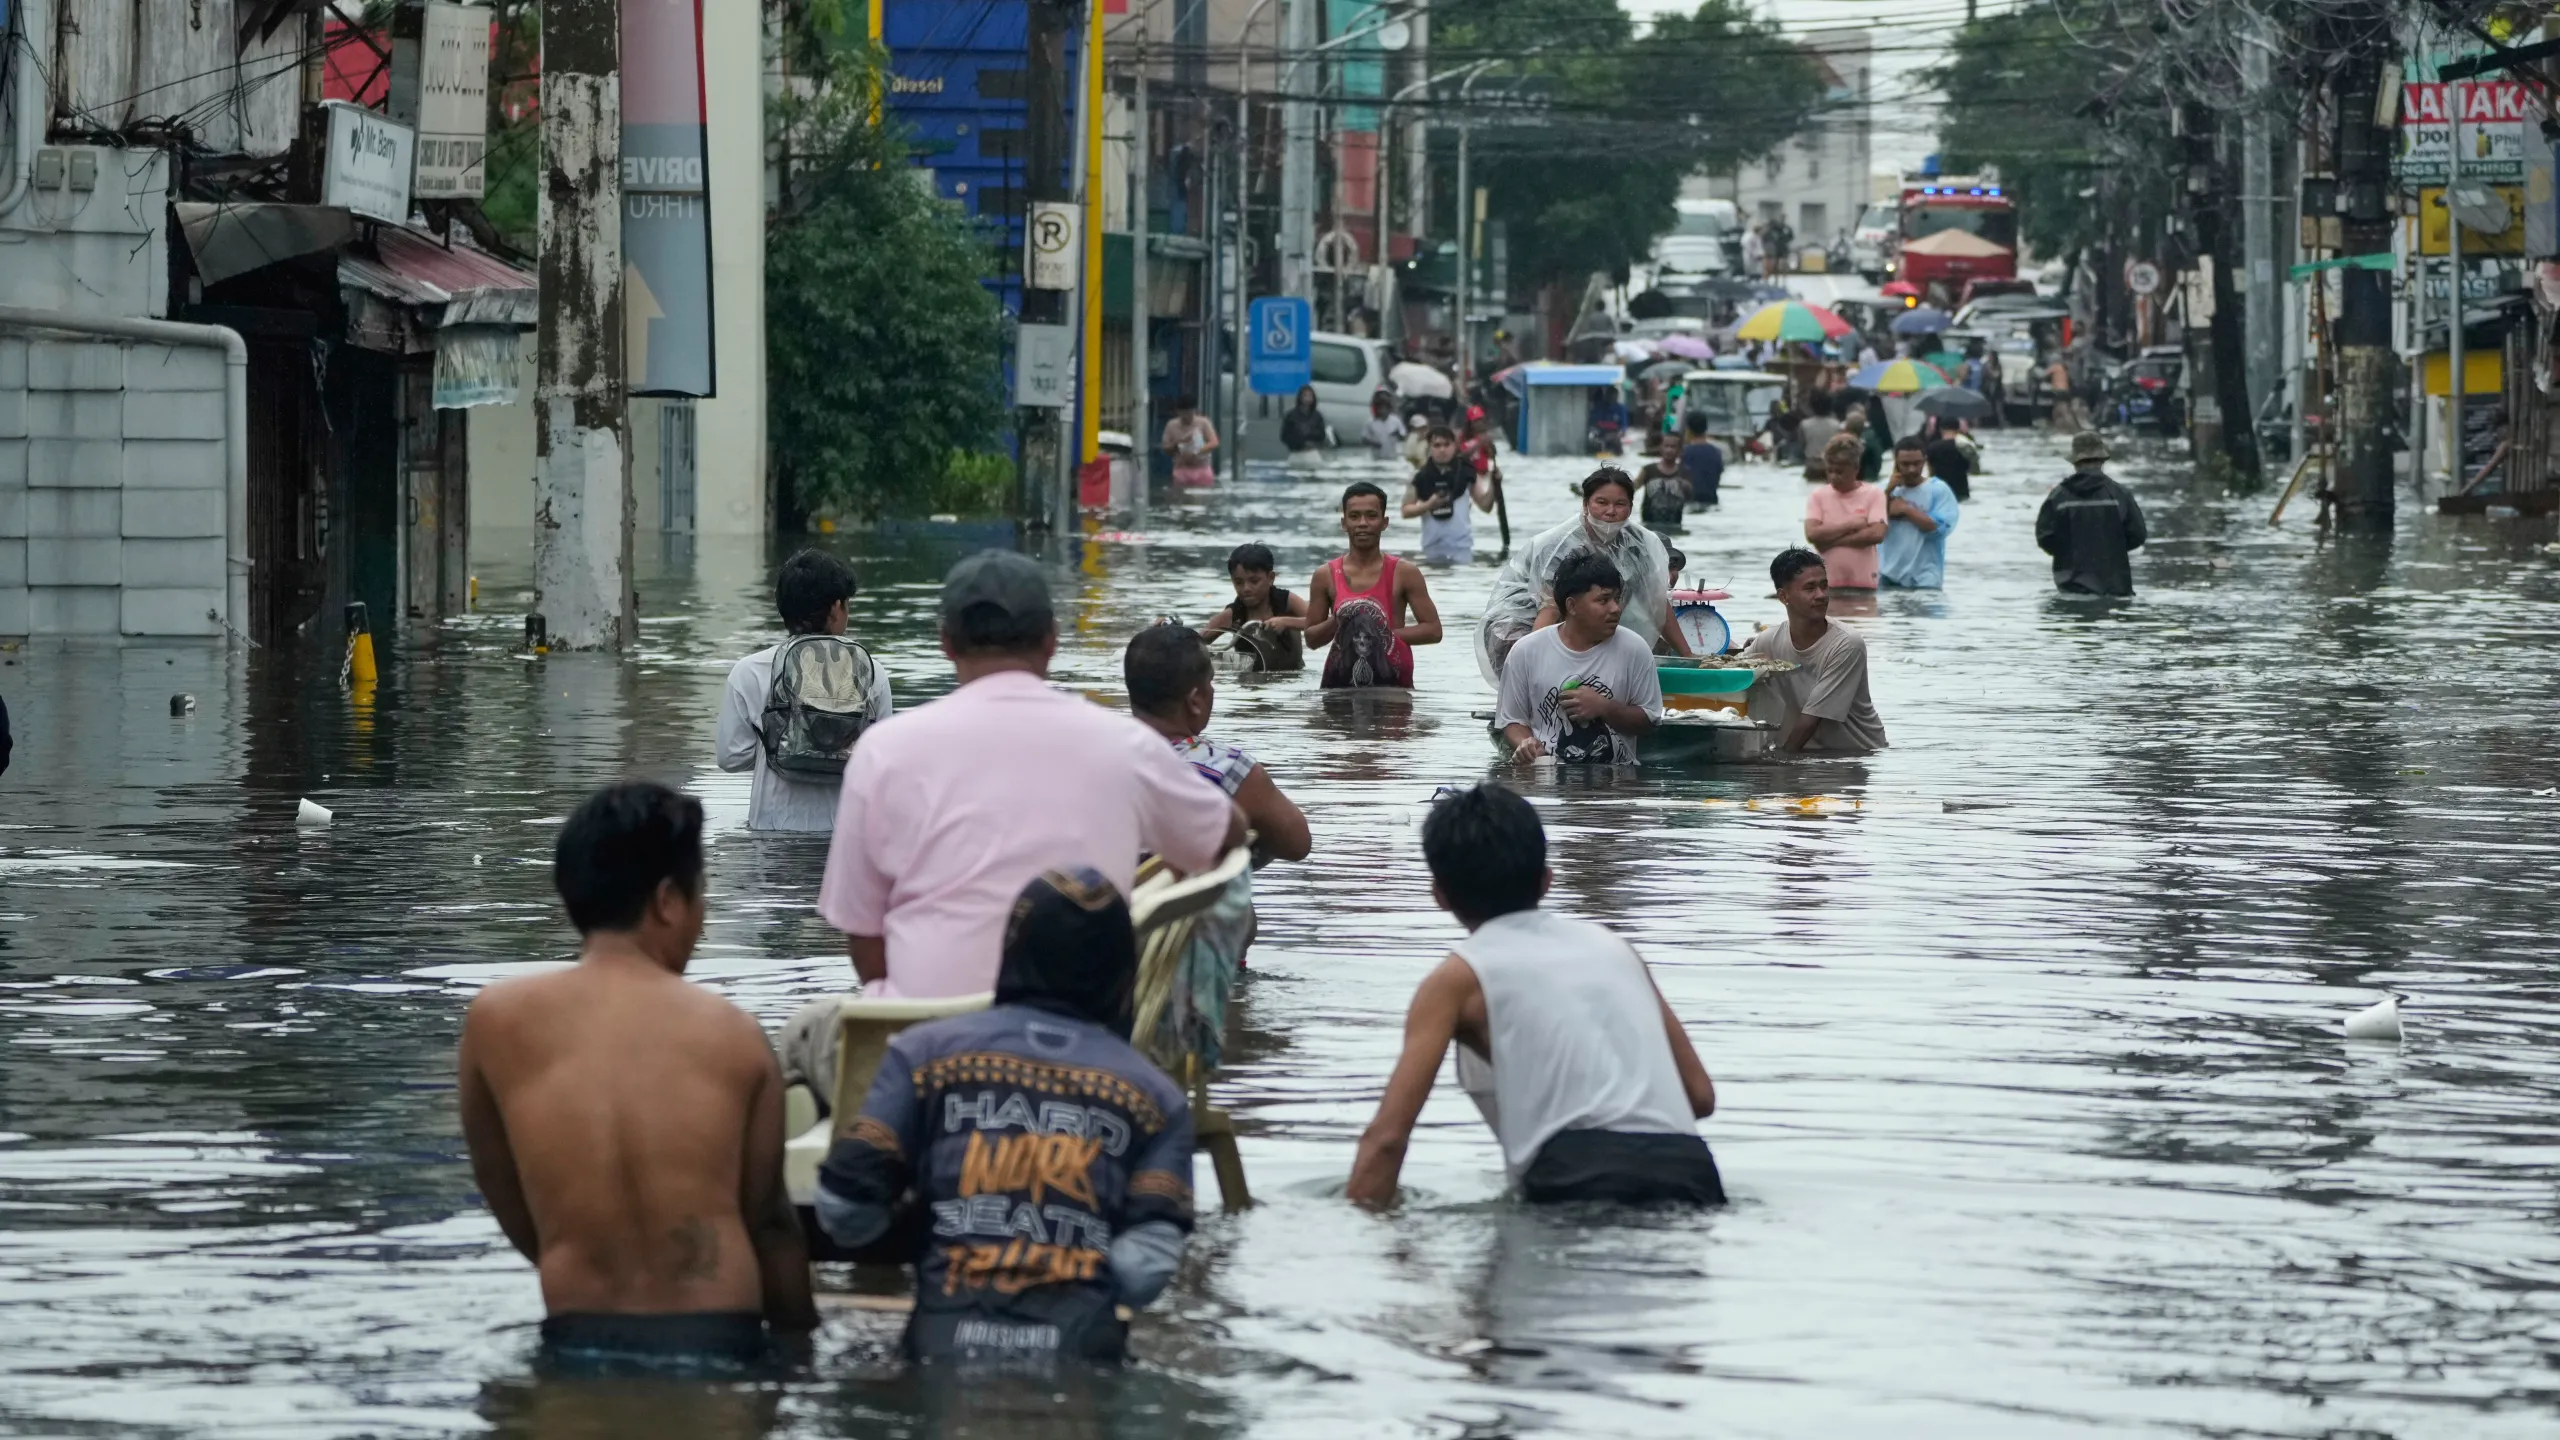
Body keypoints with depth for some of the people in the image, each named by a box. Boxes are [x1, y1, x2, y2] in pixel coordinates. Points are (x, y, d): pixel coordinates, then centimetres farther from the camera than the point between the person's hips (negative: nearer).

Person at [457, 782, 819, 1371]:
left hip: (580, 1346, 0)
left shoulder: (497, 1020, 4)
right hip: (719, 1346, 0)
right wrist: (802, 1341, 25)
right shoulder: (732, 1033, 4)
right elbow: (767, 1219, 12)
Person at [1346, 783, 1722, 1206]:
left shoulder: (1456, 979, 15)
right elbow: (1701, 1095, 28)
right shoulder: (1614, 948, 27)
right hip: (1686, 1170, 4)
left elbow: (1386, 1137, 4)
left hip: (1579, 1181, -4)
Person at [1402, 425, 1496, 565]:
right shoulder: (1421, 475, -3)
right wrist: (1428, 505, -17)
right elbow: (1406, 511, 1)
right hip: (1433, 547, 1)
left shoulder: (1465, 472, -2)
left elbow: (1485, 505, 3)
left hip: (1461, 547, -1)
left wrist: (1493, 483, -15)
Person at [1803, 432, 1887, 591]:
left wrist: (1831, 540, -10)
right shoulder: (1818, 496, 4)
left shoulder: (1873, 495, 0)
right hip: (1827, 584, 1)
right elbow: (1812, 534, -9)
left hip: (1863, 584, -1)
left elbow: (1876, 534, -13)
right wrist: (1851, 525, -11)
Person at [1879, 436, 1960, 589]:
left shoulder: (1939, 490, -3)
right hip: (1888, 577, 4)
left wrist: (1906, 509, -11)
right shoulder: (1884, 488, 9)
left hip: (1924, 580, -4)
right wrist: (1889, 490, -9)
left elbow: (1940, 527, -15)